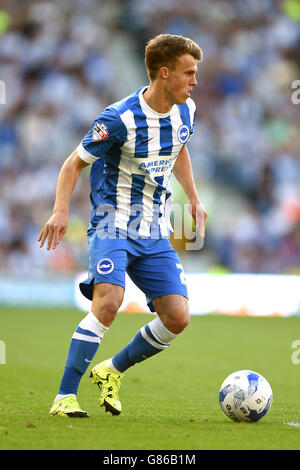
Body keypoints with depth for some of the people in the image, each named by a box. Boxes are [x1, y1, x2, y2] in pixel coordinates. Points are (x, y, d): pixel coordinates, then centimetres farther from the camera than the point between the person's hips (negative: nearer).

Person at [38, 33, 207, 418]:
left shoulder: (185, 112, 3)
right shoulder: (120, 119, -17)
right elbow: (75, 163, -8)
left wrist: (194, 199, 23)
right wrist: (61, 211, -20)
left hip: (155, 233, 6)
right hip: (113, 224, -6)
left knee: (177, 317, -7)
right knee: (109, 301, -29)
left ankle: (111, 371, 17)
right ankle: (64, 397, -21)